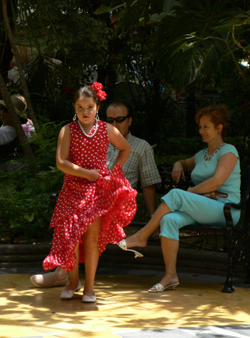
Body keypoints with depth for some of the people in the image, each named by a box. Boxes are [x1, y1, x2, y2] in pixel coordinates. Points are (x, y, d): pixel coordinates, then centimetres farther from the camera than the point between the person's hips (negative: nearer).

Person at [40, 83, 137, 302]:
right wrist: (86, 173, -15)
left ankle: (89, 286, 1)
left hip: (99, 189, 0)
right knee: (71, 234, -3)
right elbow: (61, 162, -8)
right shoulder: (68, 131, -1)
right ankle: (73, 281, 19)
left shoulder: (107, 130, 4)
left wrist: (114, 170, 9)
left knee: (93, 235, -8)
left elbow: (125, 149, 22)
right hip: (73, 188, 0)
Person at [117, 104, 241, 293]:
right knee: (169, 219, -26)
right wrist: (178, 165, 21)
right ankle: (171, 276, -33)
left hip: (225, 210, -7)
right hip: (202, 210, 7)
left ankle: (142, 236, -19)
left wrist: (188, 193, -11)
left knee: (175, 195, -28)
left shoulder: (228, 151, 1)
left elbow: (217, 181, -14)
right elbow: (185, 164, 46)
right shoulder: (202, 155, 25)